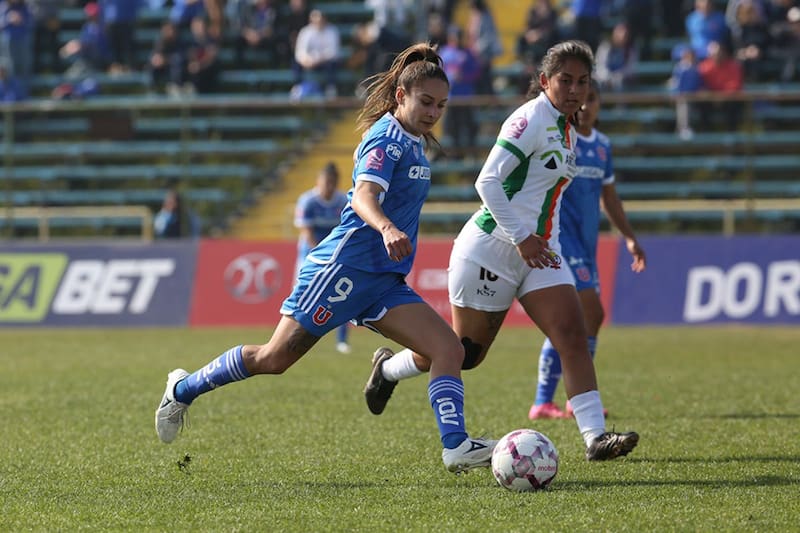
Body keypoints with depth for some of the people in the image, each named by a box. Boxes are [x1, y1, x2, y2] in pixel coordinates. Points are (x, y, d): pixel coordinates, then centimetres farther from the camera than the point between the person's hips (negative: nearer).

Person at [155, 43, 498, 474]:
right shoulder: (387, 137, -12)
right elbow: (364, 197, -30)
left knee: (449, 349, -10)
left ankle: (456, 447, -18)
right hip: (345, 266, -9)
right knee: (275, 359, -2)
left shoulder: (413, 142, 16)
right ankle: (184, 388, 17)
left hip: (382, 281, 9)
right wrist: (386, 228, -48)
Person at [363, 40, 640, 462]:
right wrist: (521, 238, -23)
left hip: (537, 253, 8)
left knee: (573, 335, -12)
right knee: (465, 352, 4)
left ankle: (595, 435, -19)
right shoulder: (531, 119, -15)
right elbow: (487, 182, -21)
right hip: (491, 249, -8)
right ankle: (388, 367, 31)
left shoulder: (567, 132, 13)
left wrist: (538, 242, 18)